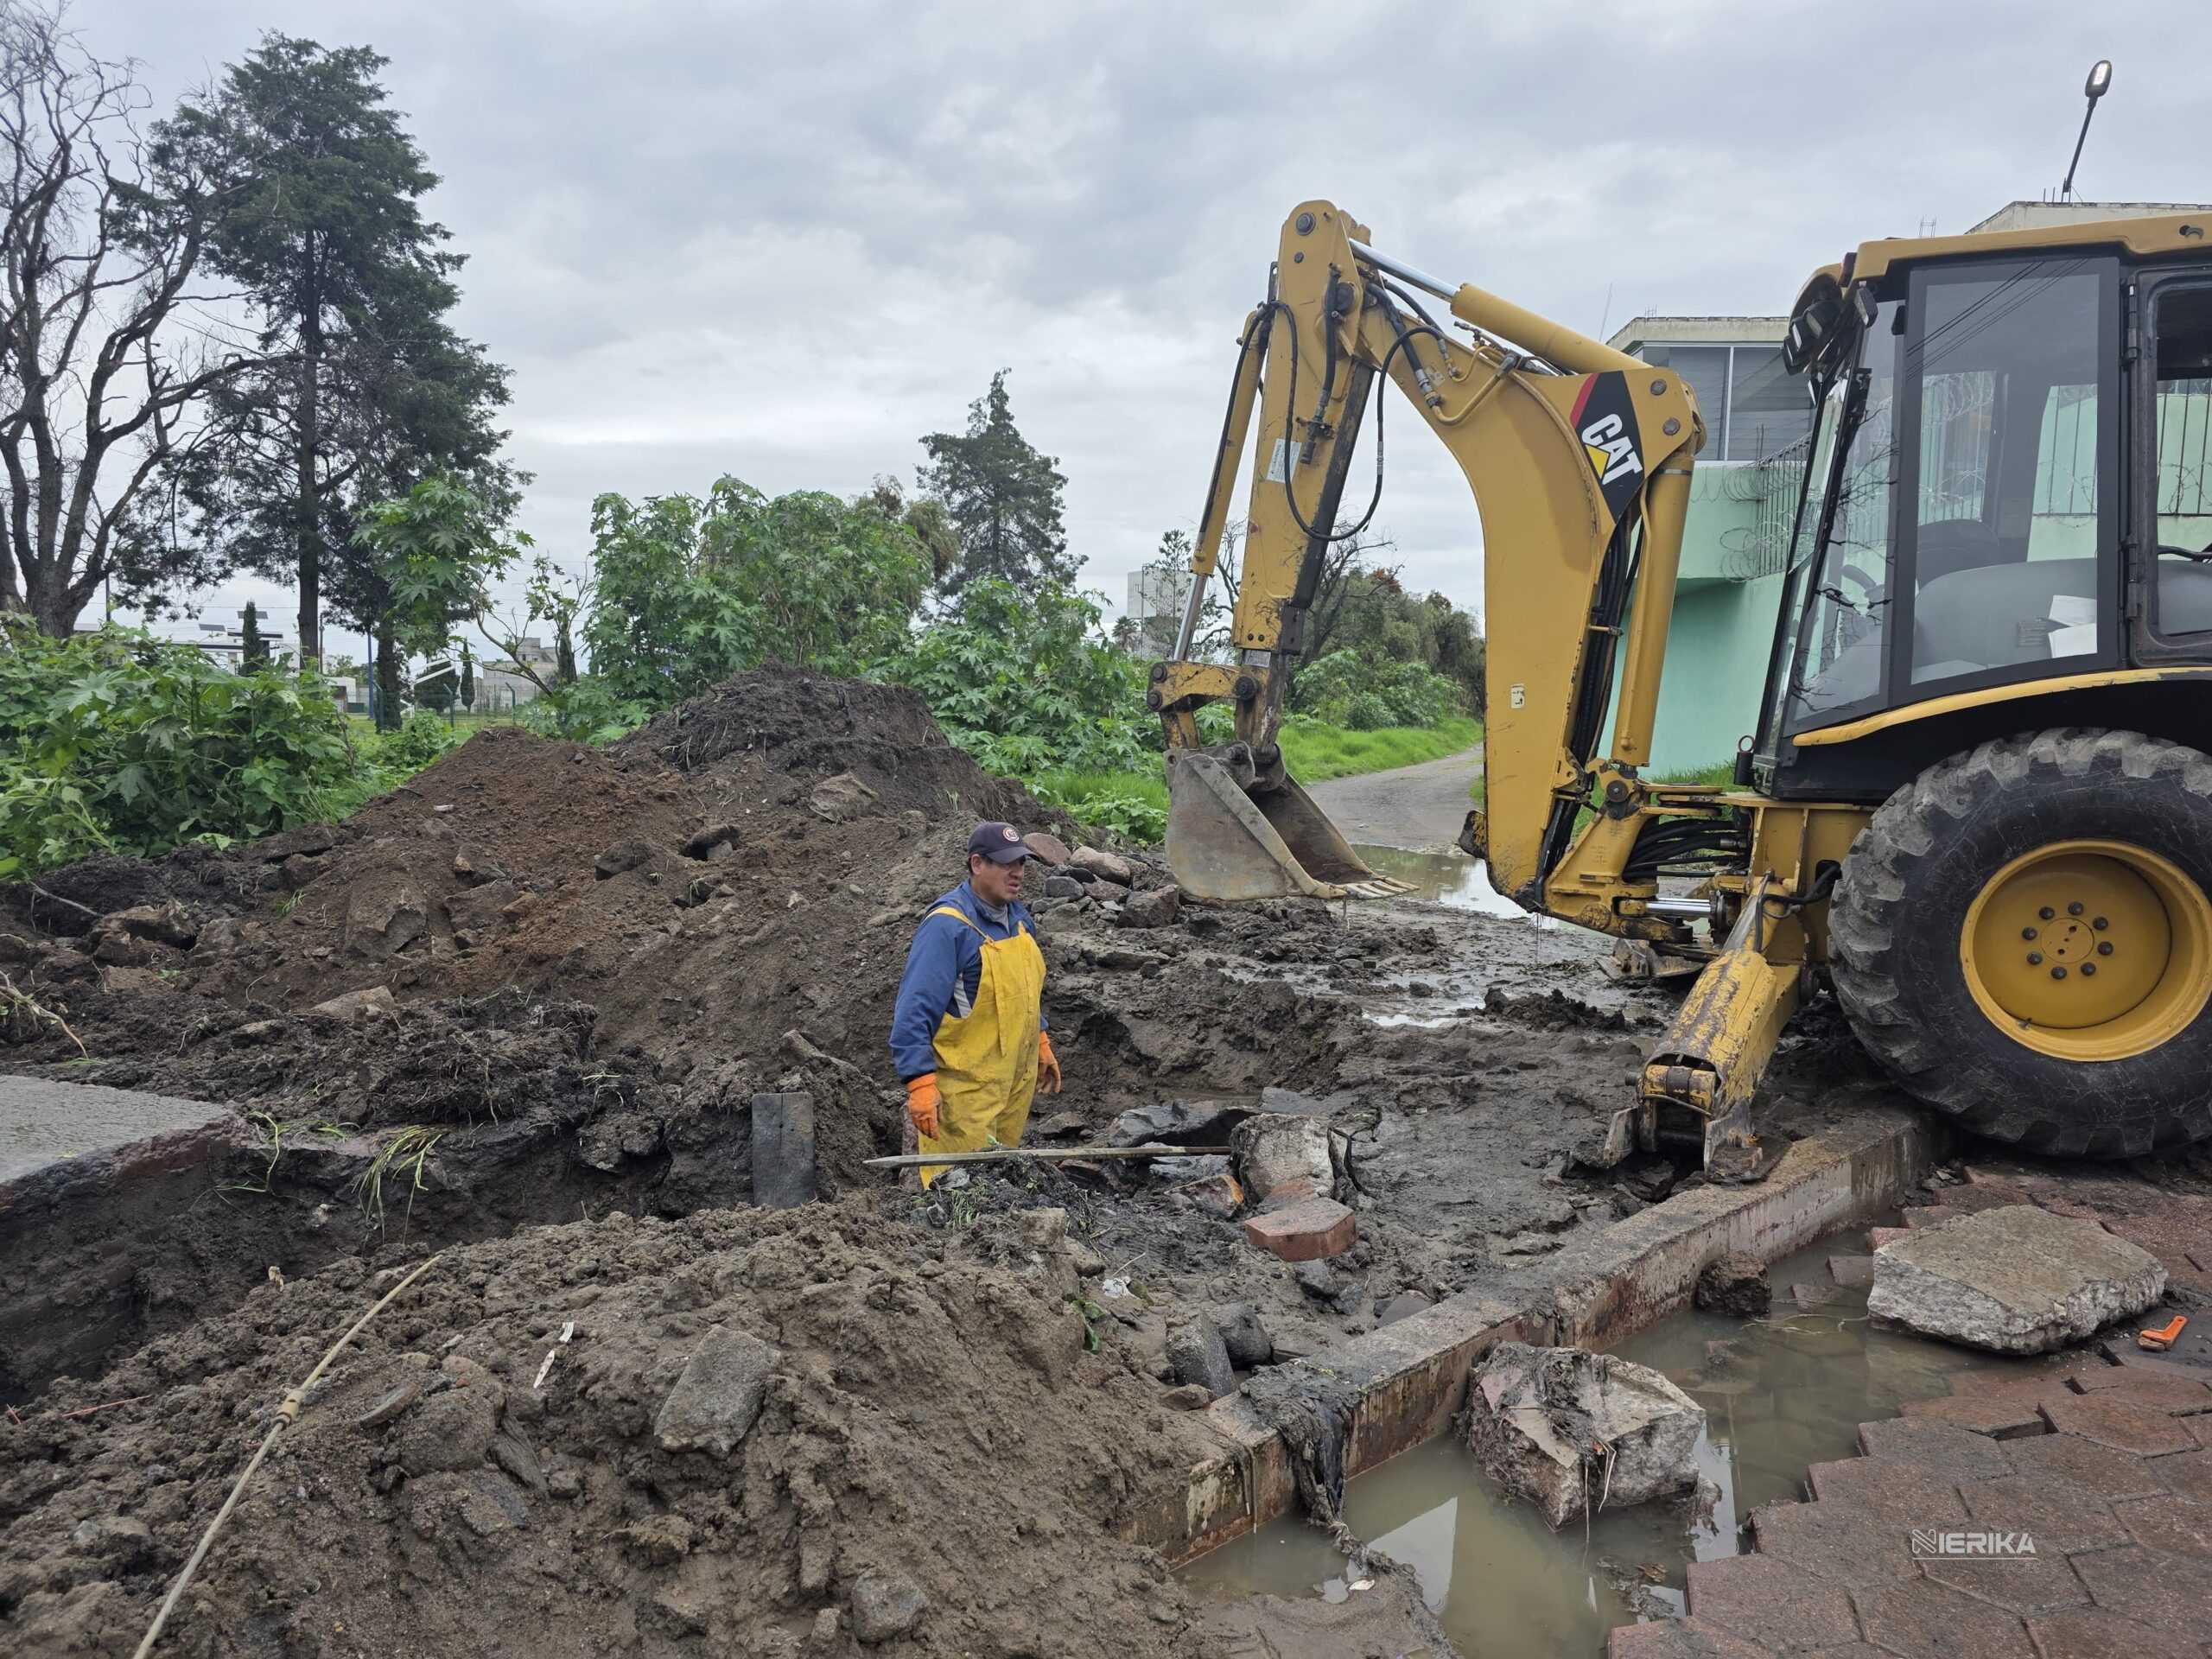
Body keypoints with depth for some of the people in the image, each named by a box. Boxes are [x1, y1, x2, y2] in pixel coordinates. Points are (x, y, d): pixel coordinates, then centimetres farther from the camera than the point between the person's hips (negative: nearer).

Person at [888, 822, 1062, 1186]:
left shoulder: (1019, 919, 9)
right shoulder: (946, 926, -19)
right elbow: (913, 1012, -22)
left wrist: (1041, 1045, 23)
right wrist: (920, 1084, -26)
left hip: (1017, 1081, 8)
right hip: (963, 1086, -8)